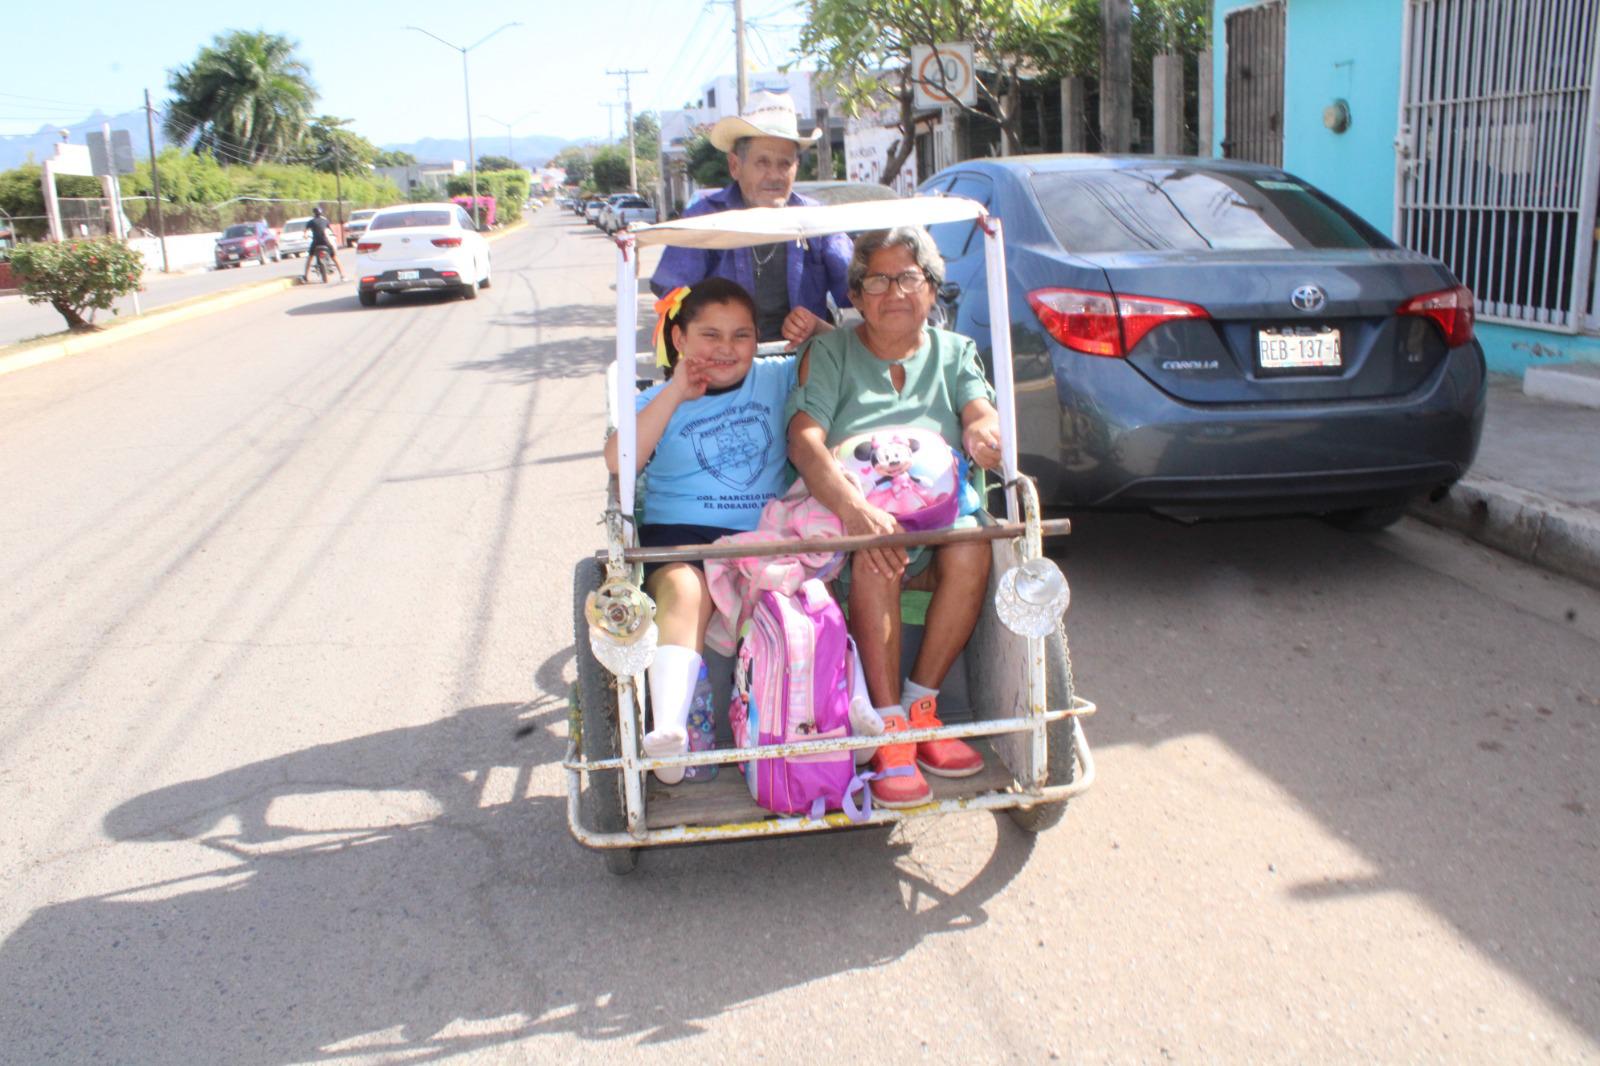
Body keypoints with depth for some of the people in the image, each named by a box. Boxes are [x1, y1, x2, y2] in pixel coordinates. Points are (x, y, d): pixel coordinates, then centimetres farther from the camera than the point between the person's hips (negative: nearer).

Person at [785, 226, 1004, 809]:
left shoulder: (955, 352, 17)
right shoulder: (828, 353, 7)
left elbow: (982, 414, -2)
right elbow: (804, 440, -10)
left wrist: (984, 434, -31)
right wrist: (855, 508, -31)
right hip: (846, 520, -2)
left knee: (971, 548, -30)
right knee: (873, 558, -35)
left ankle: (919, 705, -16)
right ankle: (890, 731, -28)